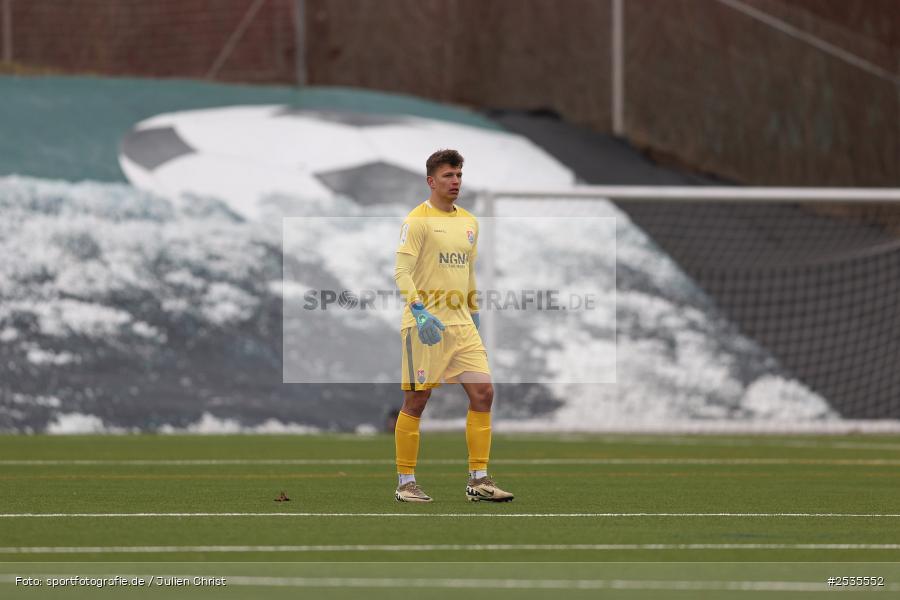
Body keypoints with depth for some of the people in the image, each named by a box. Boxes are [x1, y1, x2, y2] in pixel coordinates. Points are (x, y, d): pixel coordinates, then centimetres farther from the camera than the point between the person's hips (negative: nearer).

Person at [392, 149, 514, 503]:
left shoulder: (469, 222, 15)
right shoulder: (418, 220, -8)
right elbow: (401, 271, -16)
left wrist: (474, 314, 22)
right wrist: (419, 311, -27)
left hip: (461, 323, 7)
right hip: (424, 324, -7)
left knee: (483, 393, -4)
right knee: (416, 401, -2)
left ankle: (478, 480, 1)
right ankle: (405, 483, 7)